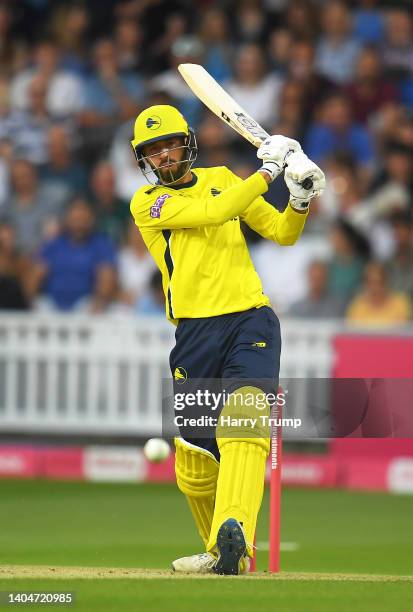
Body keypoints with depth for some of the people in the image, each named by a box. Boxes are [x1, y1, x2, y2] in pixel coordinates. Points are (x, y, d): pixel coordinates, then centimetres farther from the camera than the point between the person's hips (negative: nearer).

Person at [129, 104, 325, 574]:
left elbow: (282, 233, 16)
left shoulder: (222, 179, 15)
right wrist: (267, 170, -12)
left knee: (244, 418, -26)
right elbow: (214, 212, -14)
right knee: (193, 462, 2)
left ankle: (234, 531, -44)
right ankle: (223, 552, 25)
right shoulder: (146, 203, 2)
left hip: (251, 322, 0)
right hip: (195, 336, 0)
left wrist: (301, 199, -4)